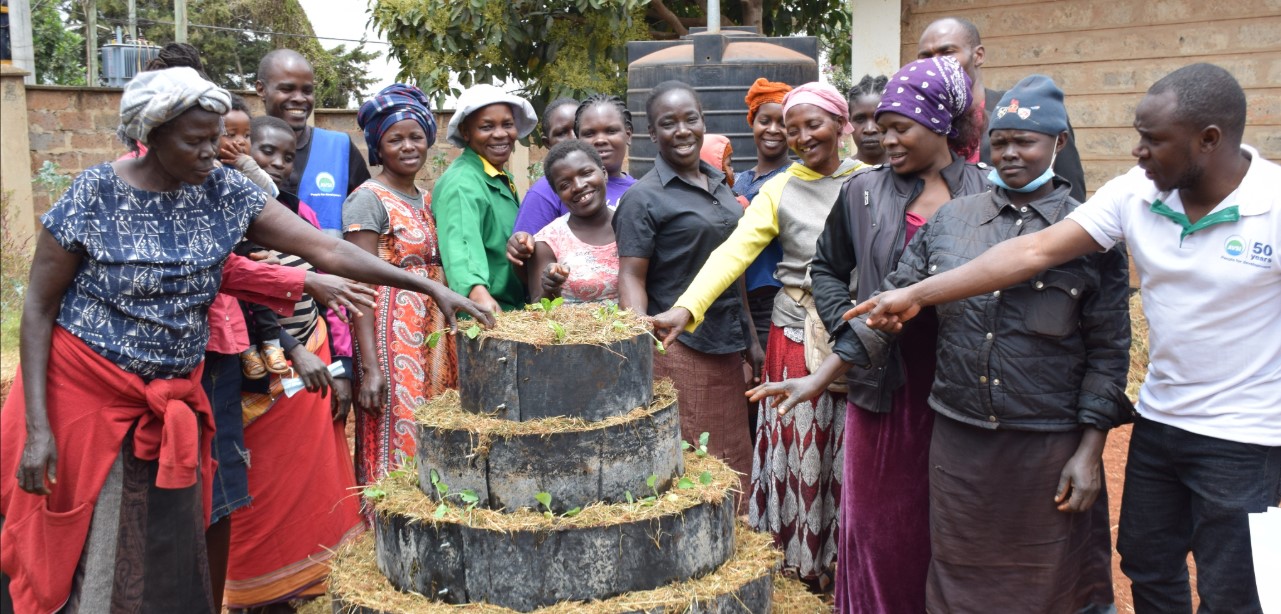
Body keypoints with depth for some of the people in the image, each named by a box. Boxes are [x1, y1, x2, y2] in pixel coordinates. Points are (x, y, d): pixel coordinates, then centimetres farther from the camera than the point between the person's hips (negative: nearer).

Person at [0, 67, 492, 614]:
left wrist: (429, 286, -16)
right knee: (80, 547, 5)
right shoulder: (94, 194, -13)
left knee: (171, 559, 6)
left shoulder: (224, 191, -4)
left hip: (170, 400, 3)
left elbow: (325, 249, -9)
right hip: (85, 390, -3)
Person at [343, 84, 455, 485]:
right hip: (392, 339, -7)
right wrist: (370, 368, -20)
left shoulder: (427, 199, 13)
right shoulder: (368, 199, -8)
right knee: (397, 446, -3)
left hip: (432, 339, 7)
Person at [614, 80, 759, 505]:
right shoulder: (643, 197, -7)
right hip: (677, 346, -7)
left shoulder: (719, 184, 13)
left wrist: (751, 338, 16)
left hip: (727, 343, 7)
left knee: (733, 460, 12)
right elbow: (631, 279, -11)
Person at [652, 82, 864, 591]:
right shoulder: (779, 191, 1)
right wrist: (685, 308, -24)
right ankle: (801, 566, 22)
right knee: (798, 453, 5)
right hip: (797, 337, 0)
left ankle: (846, 565, 24)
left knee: (850, 454, 6)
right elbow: (732, 252, -10)